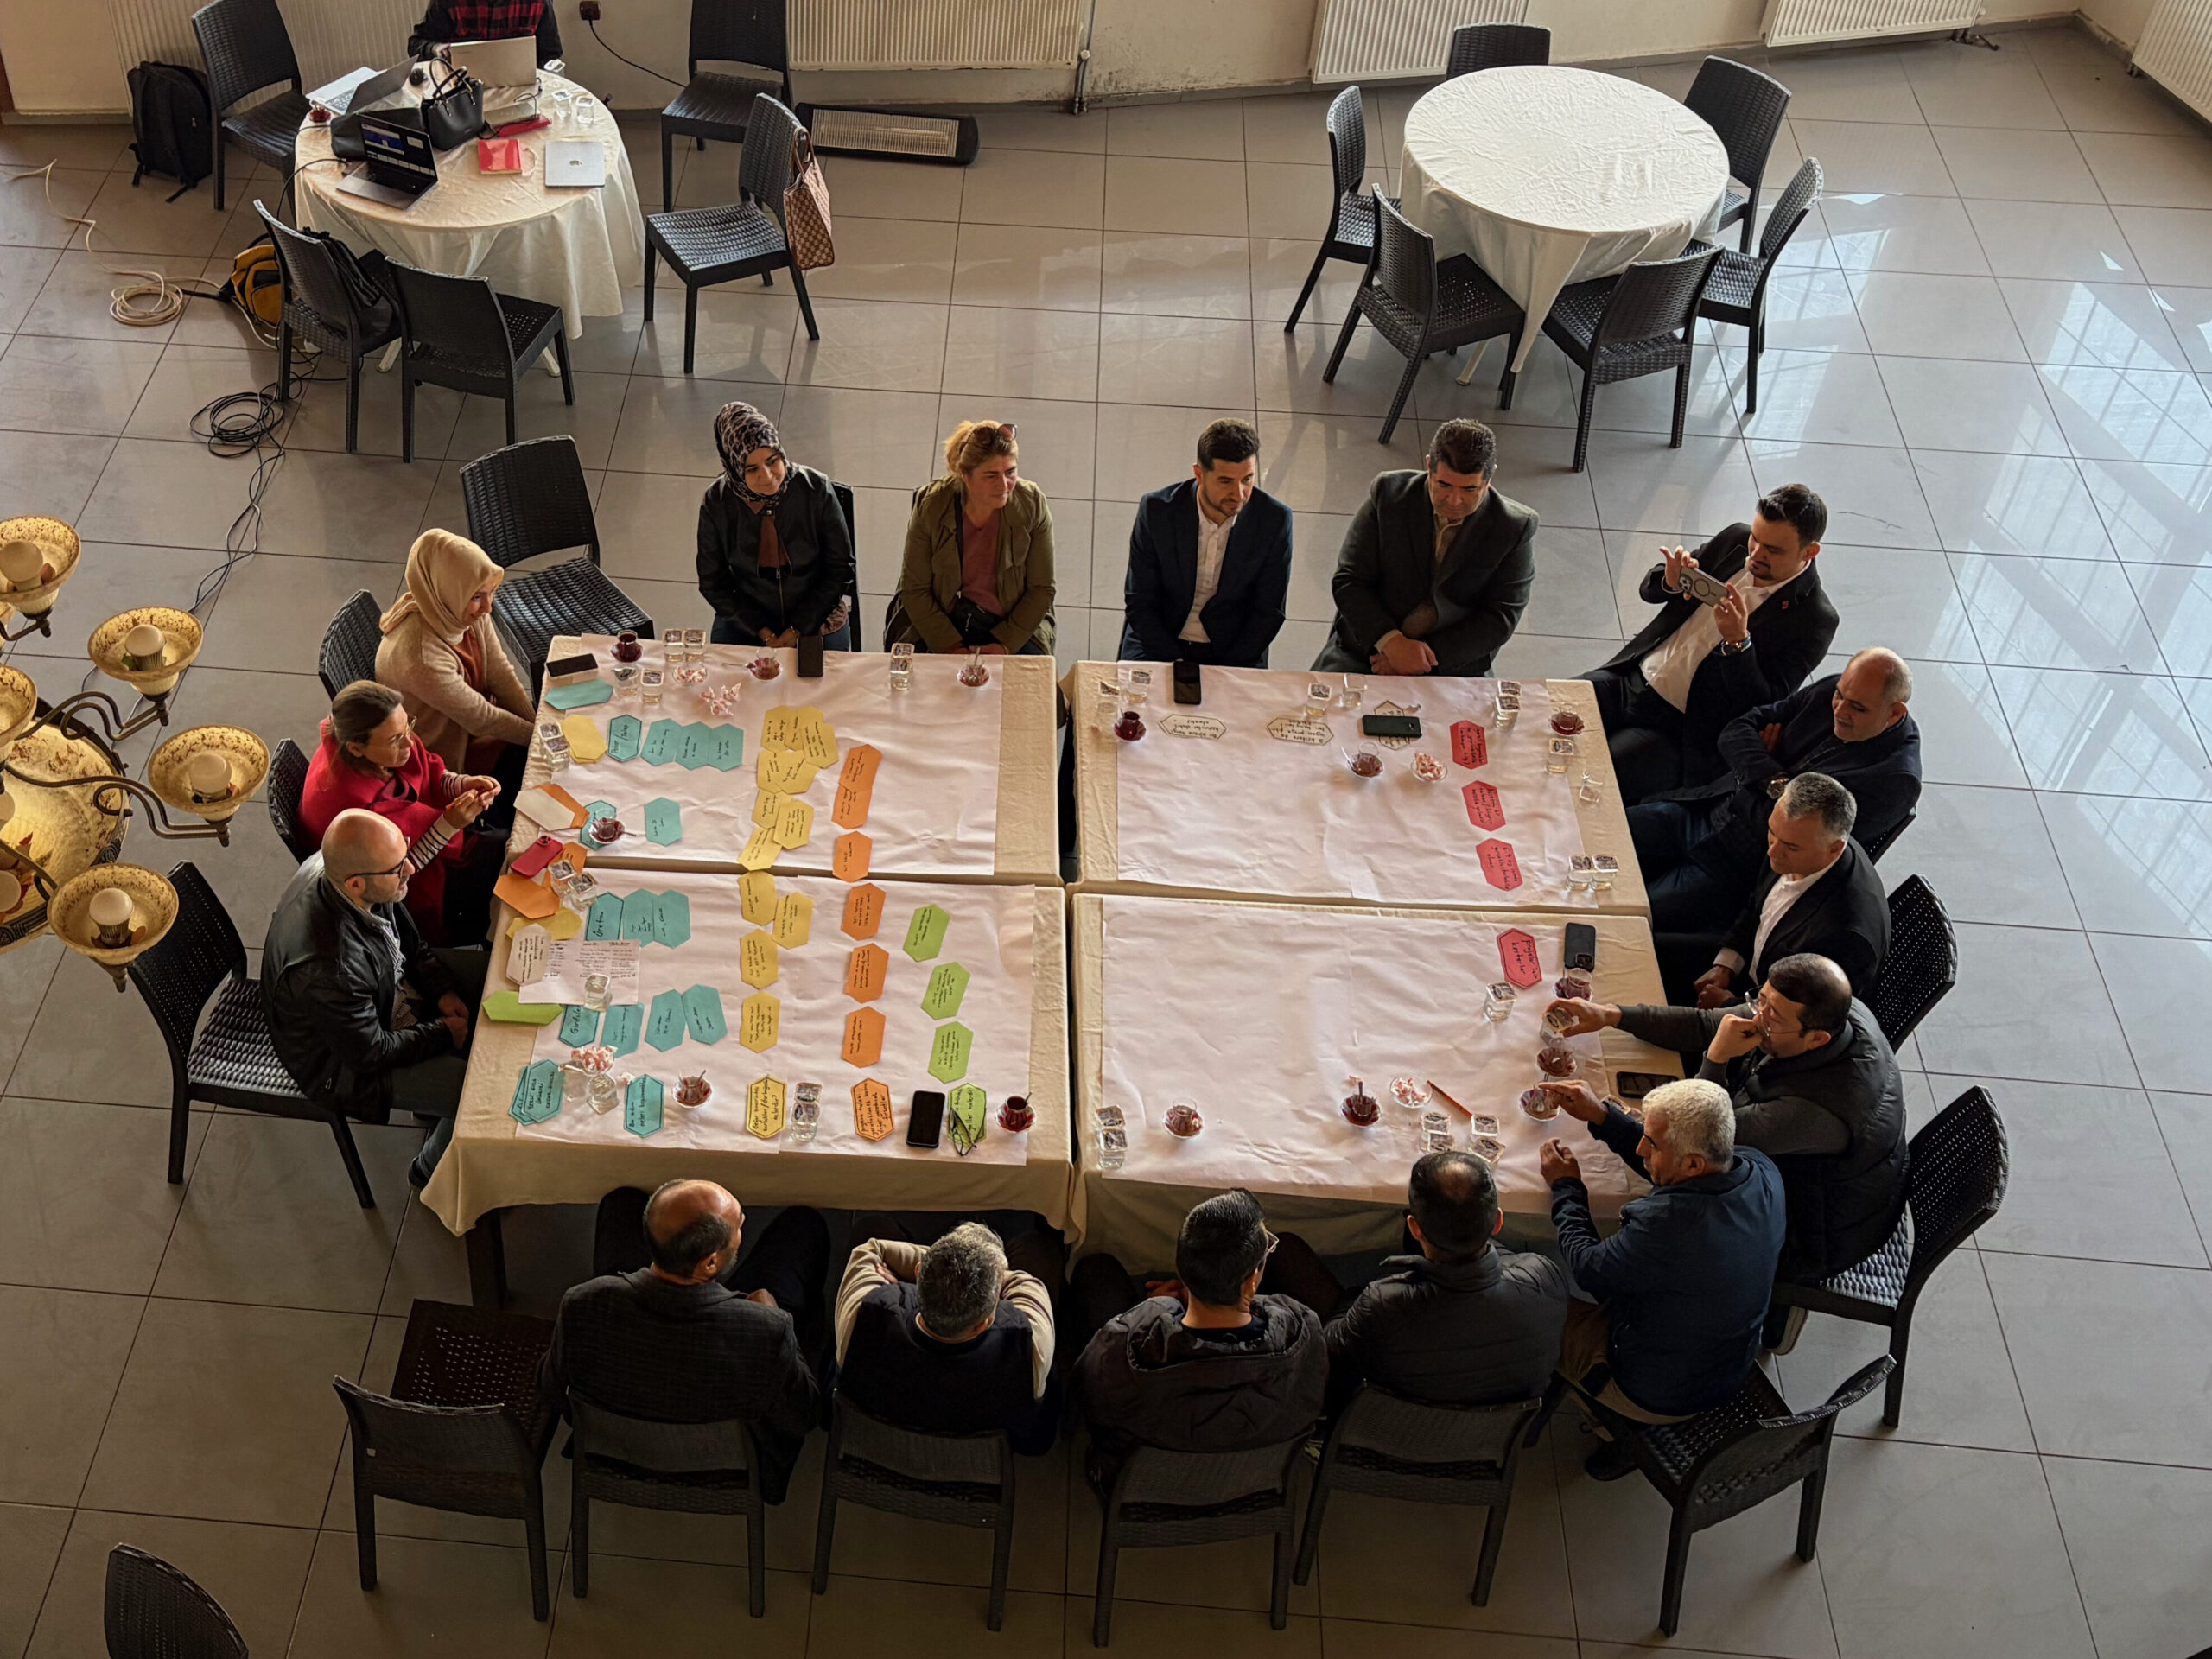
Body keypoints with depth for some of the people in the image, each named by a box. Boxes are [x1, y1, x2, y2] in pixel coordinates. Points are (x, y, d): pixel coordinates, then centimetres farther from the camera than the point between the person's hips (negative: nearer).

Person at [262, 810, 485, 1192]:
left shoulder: (336, 868, -20)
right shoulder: (327, 968, -43)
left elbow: (407, 939, 3)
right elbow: (370, 1054, -26)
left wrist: (442, 990, -4)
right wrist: (443, 1033, -14)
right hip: (342, 1063, -8)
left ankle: (439, 1097, 27)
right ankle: (432, 1173, 19)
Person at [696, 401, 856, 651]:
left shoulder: (816, 490, -13)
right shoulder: (716, 503, -11)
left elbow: (840, 569, -5)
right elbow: (712, 583, -1)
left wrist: (798, 630, -10)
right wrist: (762, 632, -10)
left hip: (816, 620, -1)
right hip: (745, 623, 1)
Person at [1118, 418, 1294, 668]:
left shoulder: (1275, 520, -8)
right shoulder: (1156, 510, -9)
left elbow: (1268, 611, -2)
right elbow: (1139, 602, -5)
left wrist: (1227, 673, -12)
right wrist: (1176, 666, -15)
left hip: (1236, 656, 1)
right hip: (1159, 648, -1)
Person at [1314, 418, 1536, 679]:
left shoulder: (1516, 528, -7)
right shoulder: (1389, 493, -4)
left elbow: (1500, 618, -6)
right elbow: (1348, 581, -4)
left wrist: (1430, 653, -17)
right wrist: (1390, 641, -19)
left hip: (1454, 666, 1)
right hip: (1368, 646, 0)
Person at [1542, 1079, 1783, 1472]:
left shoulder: (1666, 1225, -42)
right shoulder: (1761, 1172, -20)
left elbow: (1587, 1268, -21)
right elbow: (1664, 1168, 2)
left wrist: (1566, 1187, -7)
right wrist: (1602, 1116, 0)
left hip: (1662, 1397, -7)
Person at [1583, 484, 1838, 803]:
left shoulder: (1814, 619, -14)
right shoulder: (1734, 540, 2)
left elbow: (1762, 711, -18)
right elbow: (1649, 590, 11)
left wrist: (1737, 641, -32)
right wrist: (1671, 583, -14)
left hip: (1679, 730, -6)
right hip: (1627, 679, 6)